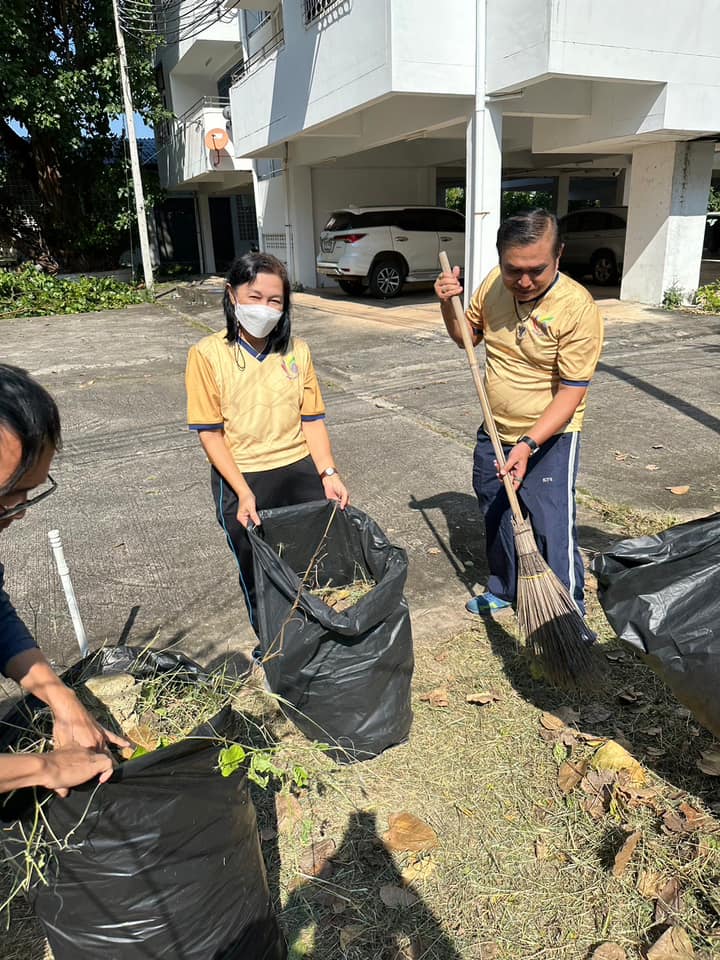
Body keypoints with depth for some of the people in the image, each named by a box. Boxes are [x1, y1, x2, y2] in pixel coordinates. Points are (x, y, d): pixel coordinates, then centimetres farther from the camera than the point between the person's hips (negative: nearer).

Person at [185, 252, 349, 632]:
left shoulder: (296, 351, 2)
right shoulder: (208, 354, -9)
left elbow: (312, 419, 4)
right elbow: (210, 433, -10)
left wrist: (328, 473, -9)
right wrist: (243, 493, -17)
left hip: (301, 472, 3)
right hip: (241, 479, -3)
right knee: (258, 578, 11)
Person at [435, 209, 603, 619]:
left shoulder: (577, 307, -22)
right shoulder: (493, 283, -5)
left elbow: (571, 393, -21)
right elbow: (467, 336, 12)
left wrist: (528, 445, -29)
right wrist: (448, 304, -7)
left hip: (549, 440, -6)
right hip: (494, 433, 6)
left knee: (554, 535, -3)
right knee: (496, 520, 20)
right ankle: (504, 591, 42)